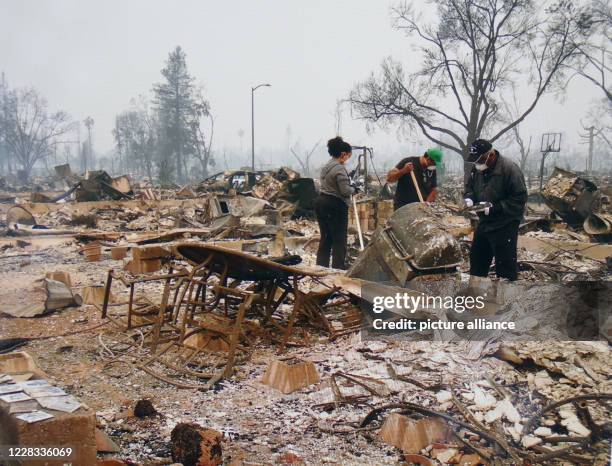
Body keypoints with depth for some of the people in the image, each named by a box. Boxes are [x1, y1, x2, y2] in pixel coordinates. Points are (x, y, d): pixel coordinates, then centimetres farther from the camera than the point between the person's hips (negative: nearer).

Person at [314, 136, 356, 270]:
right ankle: (338, 268, 0)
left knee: (325, 238, 14)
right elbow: (345, 191, -20)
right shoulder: (339, 169, -15)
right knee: (339, 240, -2)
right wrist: (353, 188, 0)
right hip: (335, 206, -9)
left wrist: (350, 186, 11)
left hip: (321, 203, 9)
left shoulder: (326, 167, 14)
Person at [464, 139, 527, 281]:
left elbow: (519, 198, -21)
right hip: (484, 223, 8)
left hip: (504, 227, -8)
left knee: (505, 265, -1)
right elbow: (470, 188, 16)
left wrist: (495, 207, -26)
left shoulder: (509, 169, -21)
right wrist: (469, 199, -7)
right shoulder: (476, 169, 1)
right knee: (476, 259, 20)